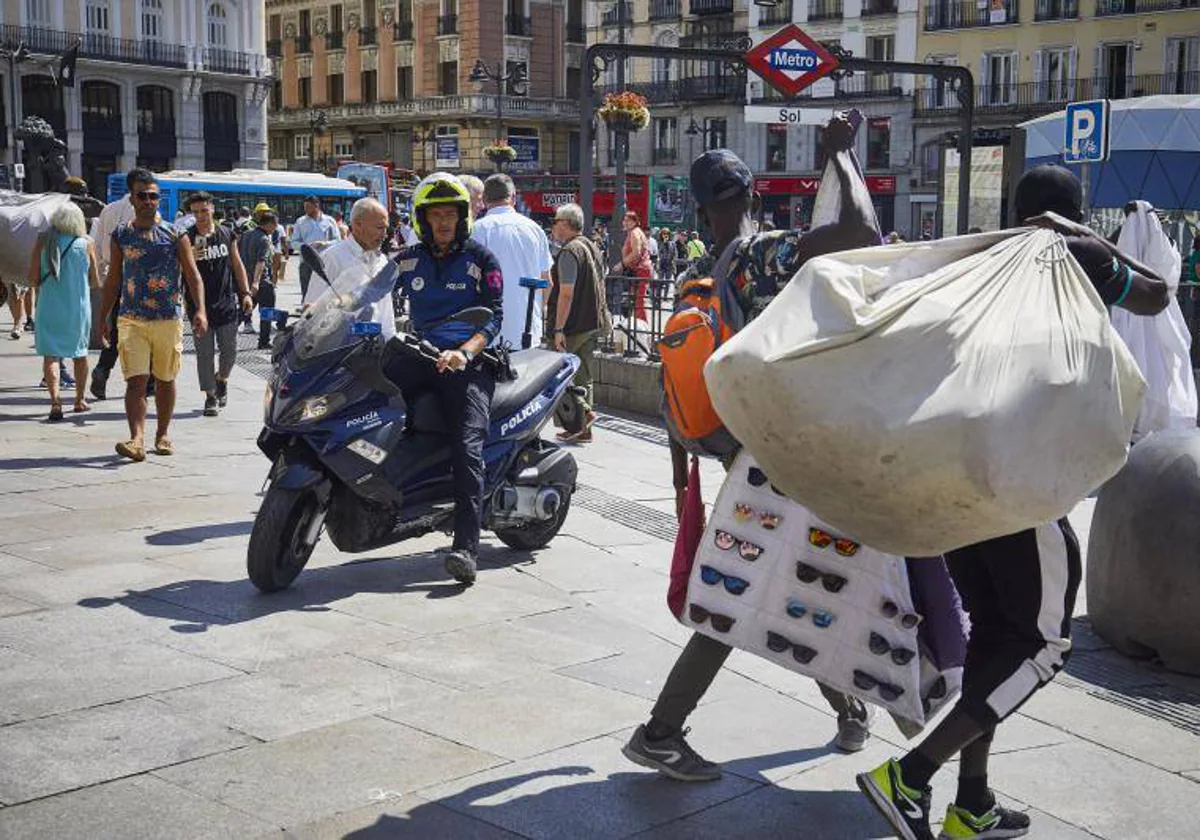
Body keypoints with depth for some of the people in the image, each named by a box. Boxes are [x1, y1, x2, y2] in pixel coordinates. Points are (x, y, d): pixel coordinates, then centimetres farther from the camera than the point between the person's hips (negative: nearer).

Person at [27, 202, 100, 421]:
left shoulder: (43, 241, -3)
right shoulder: (86, 243, -3)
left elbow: (33, 281, -4)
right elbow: (95, 282, 2)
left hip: (50, 307, -1)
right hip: (78, 307, 1)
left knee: (50, 354, -1)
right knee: (80, 353, 19)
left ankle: (55, 401, -19)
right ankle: (80, 400, 31)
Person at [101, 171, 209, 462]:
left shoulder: (174, 235, 2)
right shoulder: (121, 236, 7)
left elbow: (193, 275, 0)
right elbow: (113, 280, 14)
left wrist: (200, 310, -14)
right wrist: (104, 318, 13)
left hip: (168, 319, 0)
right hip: (131, 319, 0)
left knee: (165, 380, 11)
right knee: (136, 380, -11)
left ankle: (163, 433, 26)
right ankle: (137, 439, -19)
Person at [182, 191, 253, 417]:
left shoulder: (226, 234, 6)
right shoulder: (187, 239, -3)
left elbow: (237, 265, 13)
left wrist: (245, 293, 9)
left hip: (226, 303, 2)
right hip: (199, 305, -2)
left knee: (230, 351, 6)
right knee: (205, 353, 1)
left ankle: (221, 379, 36)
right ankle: (210, 397, 9)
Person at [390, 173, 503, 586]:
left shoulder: (480, 259, 5)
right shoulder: (408, 260, 16)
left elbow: (494, 316, -2)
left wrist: (464, 353, -19)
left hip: (468, 360, -4)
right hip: (421, 356, 4)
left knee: (468, 446, -20)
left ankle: (466, 547, -28)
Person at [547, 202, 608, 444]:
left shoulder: (569, 252, -14)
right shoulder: (593, 248, 16)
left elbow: (566, 293, -21)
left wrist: (559, 328, -21)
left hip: (574, 325, -9)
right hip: (594, 323, 9)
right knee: (583, 375, 12)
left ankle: (583, 411, -10)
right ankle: (582, 430, 15)